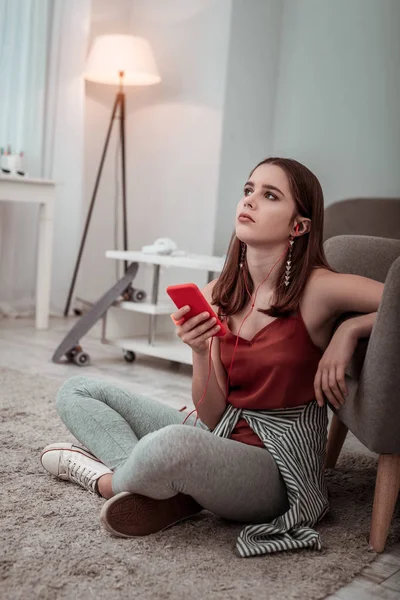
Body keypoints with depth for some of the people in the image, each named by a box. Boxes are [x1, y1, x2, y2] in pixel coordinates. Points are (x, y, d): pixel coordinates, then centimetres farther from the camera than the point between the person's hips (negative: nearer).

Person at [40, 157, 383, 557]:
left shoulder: (316, 289, -15)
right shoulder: (215, 296, 0)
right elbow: (212, 415, -2)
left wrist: (350, 329, -18)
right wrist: (200, 353, -19)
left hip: (277, 461, -6)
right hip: (219, 436, 7)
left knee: (173, 443, -38)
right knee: (77, 392, 6)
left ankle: (108, 479, -3)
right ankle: (172, 494, -12)